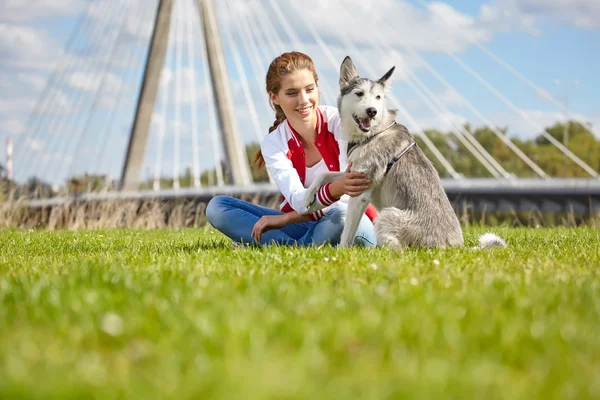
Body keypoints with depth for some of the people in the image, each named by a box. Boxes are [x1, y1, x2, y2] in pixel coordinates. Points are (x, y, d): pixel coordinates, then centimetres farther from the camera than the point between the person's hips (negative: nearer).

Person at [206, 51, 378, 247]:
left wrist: (285, 218, -23)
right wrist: (338, 187, -46)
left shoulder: (340, 122, -12)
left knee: (341, 215, -41)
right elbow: (298, 201, -22)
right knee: (217, 207, -12)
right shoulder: (273, 144, -7)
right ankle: (301, 248, -24)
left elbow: (353, 186, -18)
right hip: (303, 226, 3)